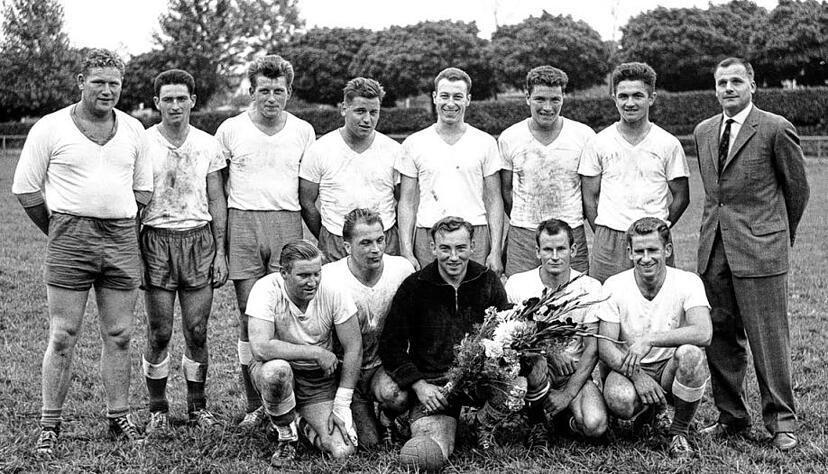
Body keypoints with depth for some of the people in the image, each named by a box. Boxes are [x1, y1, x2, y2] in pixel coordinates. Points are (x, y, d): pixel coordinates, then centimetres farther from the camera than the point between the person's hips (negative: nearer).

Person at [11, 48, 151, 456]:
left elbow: (143, 189, 18)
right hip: (69, 242, -3)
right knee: (63, 336, -2)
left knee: (118, 335, 7)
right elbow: (25, 189, 2)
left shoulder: (133, 130, 10)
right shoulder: (50, 128, -1)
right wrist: (60, 233, 6)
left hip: (122, 240, 3)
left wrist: (118, 225, 12)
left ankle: (118, 417, 18)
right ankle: (50, 426, 7)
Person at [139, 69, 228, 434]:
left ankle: (197, 405, 17)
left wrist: (220, 252, 4)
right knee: (159, 333, 0)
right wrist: (133, 254, -4)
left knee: (197, 331, 3)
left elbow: (217, 201, 9)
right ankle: (158, 409, 13)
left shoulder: (208, 145, 7)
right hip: (156, 240, -1)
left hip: (199, 240, 2)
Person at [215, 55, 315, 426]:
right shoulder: (231, 130, 7)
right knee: (250, 318, -1)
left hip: (287, 223, 1)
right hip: (242, 224, 0)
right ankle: (255, 406, 7)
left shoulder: (303, 132, 10)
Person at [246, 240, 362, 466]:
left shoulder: (333, 291, -15)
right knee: (277, 370, -39)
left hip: (320, 378, 2)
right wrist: (316, 352, -28)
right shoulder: (266, 290, -21)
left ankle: (307, 425, 21)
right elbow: (260, 348, -33)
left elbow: (354, 349, -8)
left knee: (343, 450, -16)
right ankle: (286, 438, -9)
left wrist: (342, 405, -11)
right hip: (274, 371, -2)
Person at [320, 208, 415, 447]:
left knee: (397, 395, -32)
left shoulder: (403, 269, -8)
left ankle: (389, 419, 6)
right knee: (369, 441, -14)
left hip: (386, 364, 2)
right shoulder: (329, 279, -16)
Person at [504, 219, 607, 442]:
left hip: (575, 373, 0)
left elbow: (592, 348, -5)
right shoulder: (517, 284, -4)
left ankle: (562, 415, 10)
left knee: (595, 426, -26)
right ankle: (535, 420, -6)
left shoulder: (590, 288, -3)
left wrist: (567, 394, -17)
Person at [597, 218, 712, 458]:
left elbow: (703, 334, -27)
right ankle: (647, 408, 9)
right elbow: (605, 347, -11)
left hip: (671, 368, -1)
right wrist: (636, 375, -28)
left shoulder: (688, 282, -11)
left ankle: (679, 431, -8)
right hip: (629, 368, 1)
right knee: (619, 399, -33)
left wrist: (648, 340, -33)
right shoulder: (614, 286, -7)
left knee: (690, 354, -35)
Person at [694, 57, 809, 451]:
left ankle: (781, 421, 9)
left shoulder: (776, 129, -4)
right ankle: (731, 416, 21)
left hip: (760, 248, -6)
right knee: (720, 337, 9)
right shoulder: (703, 132, 13)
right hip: (714, 248, 6)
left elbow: (797, 186, 5)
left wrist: (781, 234, 14)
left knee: (768, 338, -2)